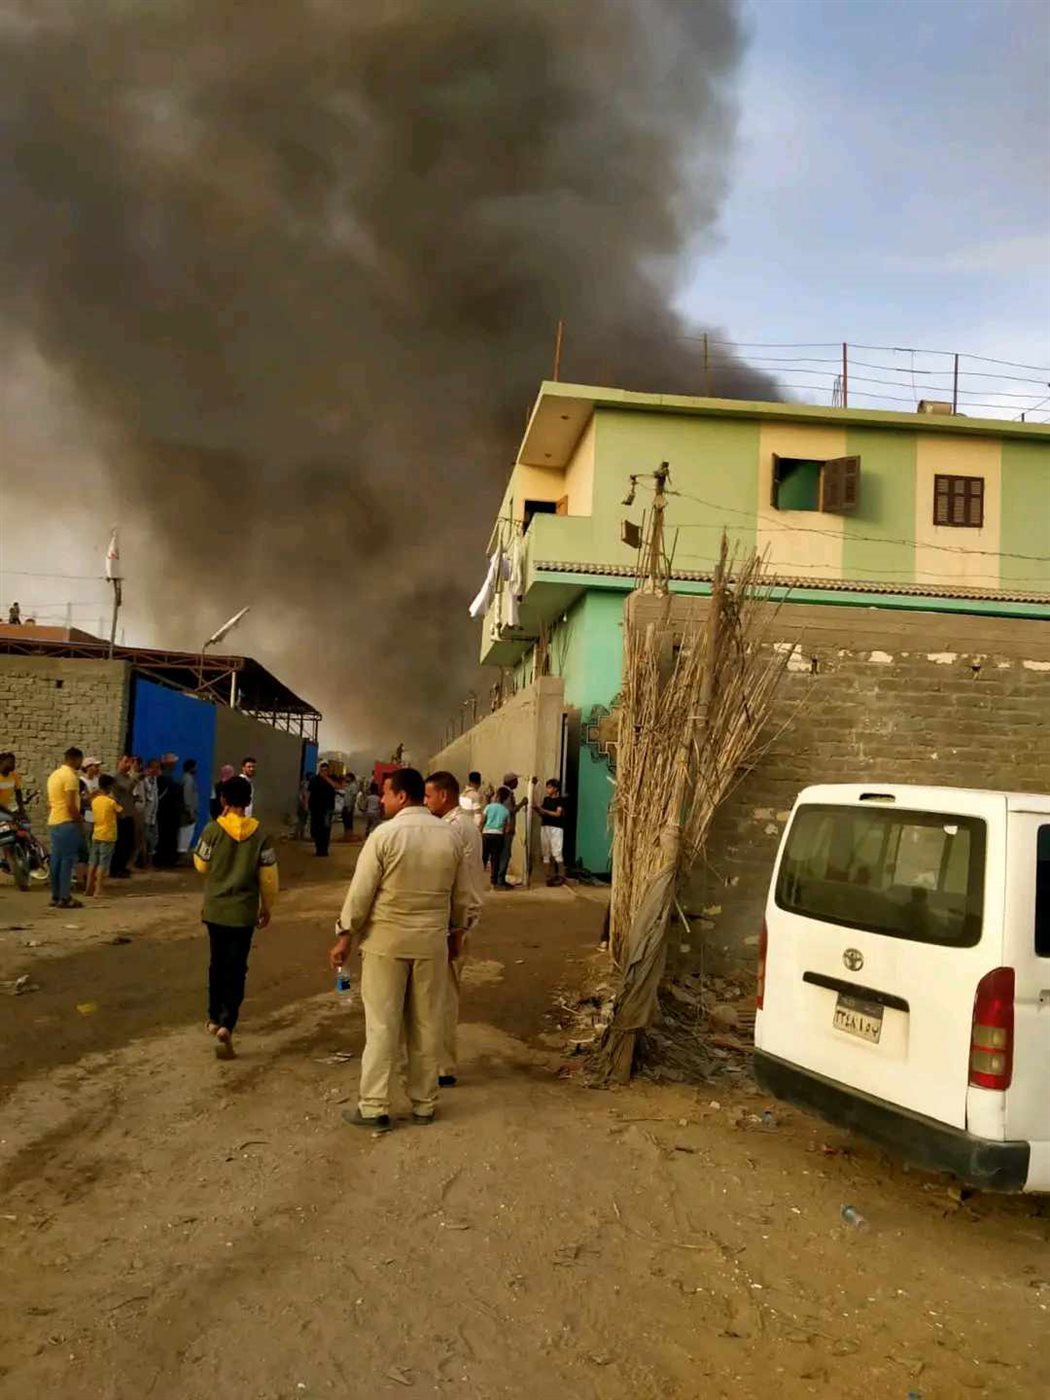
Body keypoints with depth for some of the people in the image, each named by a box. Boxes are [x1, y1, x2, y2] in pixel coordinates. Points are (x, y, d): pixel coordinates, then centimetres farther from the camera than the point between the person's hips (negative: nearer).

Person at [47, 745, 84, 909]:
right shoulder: (71, 776, -14)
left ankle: (55, 896, 14)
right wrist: (79, 819, -7)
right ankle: (65, 898, -7)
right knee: (68, 860, -6)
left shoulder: (54, 774, 15)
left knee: (56, 860, 11)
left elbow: (49, 803, 19)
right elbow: (71, 805, -20)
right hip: (67, 823, -9)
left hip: (53, 822, 9)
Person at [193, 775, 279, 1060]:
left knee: (218, 964, 19)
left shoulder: (212, 830, -10)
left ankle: (215, 1018, 30)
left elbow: (202, 865, 2)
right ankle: (226, 1025, -10)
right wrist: (267, 906, 9)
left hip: (215, 909, 1)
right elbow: (268, 875, -3)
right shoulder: (260, 834, -7)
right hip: (244, 911, -1)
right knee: (236, 969, 3)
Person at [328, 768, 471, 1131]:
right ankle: (424, 1104, 20)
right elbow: (461, 896, 8)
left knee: (382, 1025, 4)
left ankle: (374, 1107, 9)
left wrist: (345, 936, -1)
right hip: (432, 942, 4)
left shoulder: (385, 835, -12)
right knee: (427, 1025, 11)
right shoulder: (450, 837, 2)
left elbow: (361, 891, -11)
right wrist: (455, 931, 22)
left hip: (386, 940, -4)